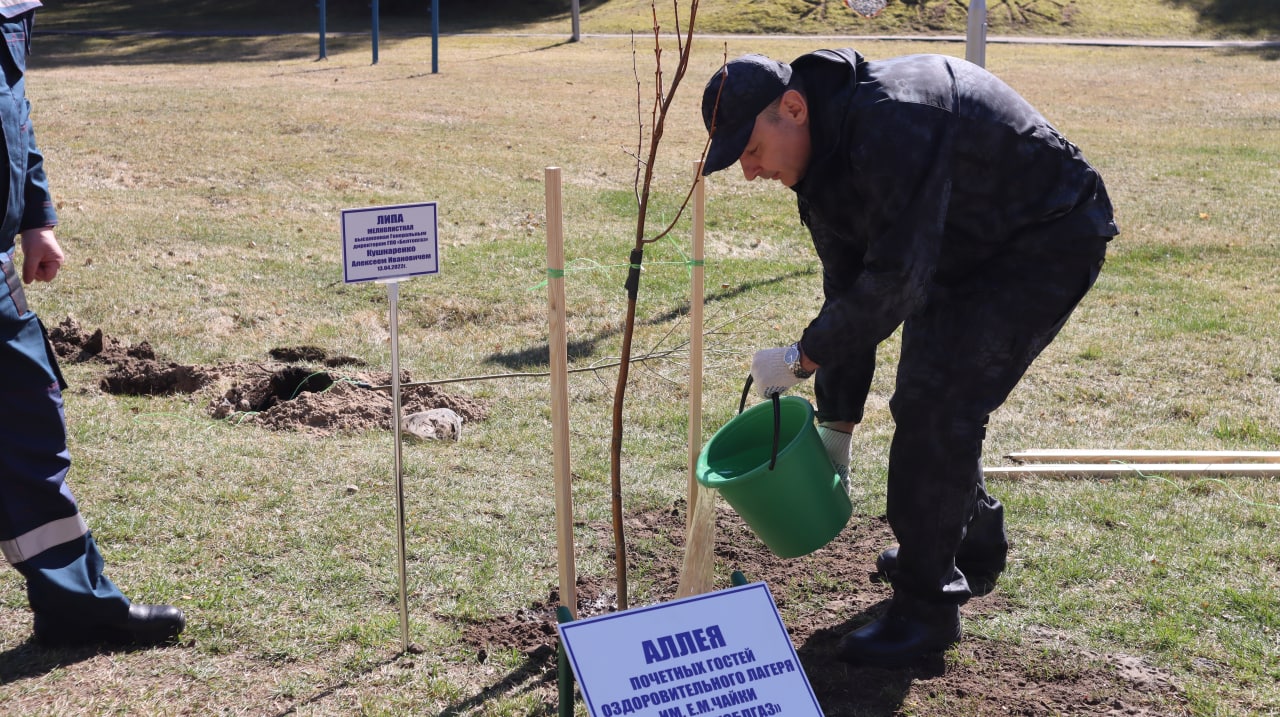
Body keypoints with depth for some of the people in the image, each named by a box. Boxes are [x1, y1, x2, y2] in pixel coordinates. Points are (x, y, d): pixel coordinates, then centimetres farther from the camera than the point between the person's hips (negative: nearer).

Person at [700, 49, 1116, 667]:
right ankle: (974, 549, 41)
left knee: (935, 402, -17)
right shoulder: (820, 160, -3)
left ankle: (928, 605, -7)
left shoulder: (892, 120, -35)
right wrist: (835, 427, 3)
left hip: (1051, 239, -10)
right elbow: (848, 292, 3)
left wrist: (801, 357, -27)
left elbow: (895, 281, -36)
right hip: (968, 250, 10)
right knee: (927, 394, 19)